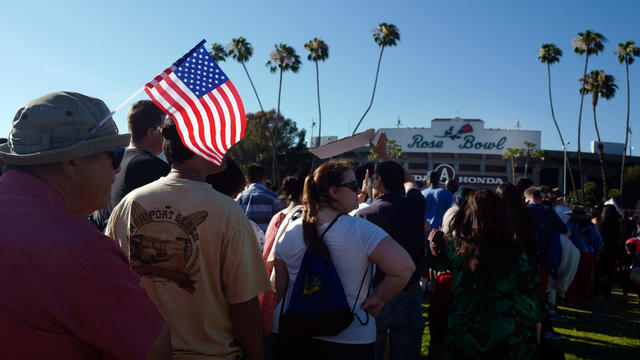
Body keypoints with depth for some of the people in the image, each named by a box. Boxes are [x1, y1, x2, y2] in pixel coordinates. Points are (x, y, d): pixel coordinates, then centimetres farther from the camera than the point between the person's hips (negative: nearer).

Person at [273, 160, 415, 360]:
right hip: (348, 338, -3)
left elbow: (280, 288, 4)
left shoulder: (290, 233, -3)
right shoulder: (360, 230, -15)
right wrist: (377, 299, -8)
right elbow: (405, 267, -22)